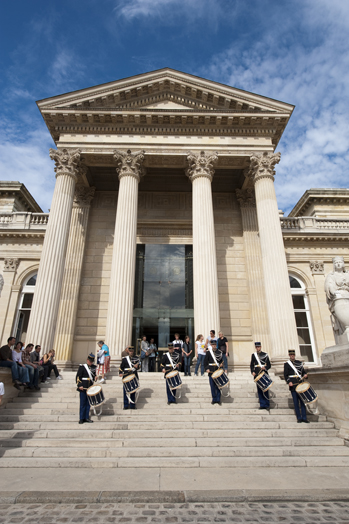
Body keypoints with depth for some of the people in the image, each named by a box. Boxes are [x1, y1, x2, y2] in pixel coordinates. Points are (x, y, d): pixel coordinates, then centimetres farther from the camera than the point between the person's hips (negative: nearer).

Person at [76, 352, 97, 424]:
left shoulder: (94, 367, 9)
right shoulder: (82, 367, -5)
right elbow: (78, 377, -7)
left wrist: (95, 378, -3)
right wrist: (79, 385, -16)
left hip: (90, 388, 4)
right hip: (83, 388, -4)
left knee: (88, 403, 9)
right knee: (83, 403, 2)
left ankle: (86, 417, 19)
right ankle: (81, 418, 12)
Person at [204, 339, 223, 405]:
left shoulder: (219, 352, 5)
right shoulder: (208, 352, 1)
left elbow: (221, 361, 11)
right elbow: (205, 361, 1)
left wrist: (221, 364, -9)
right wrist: (207, 368, -11)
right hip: (211, 372, 0)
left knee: (218, 386, 2)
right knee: (212, 386, 5)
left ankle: (218, 399, 12)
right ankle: (214, 399, 17)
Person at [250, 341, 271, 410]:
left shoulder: (265, 355, 3)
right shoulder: (253, 355, 9)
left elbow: (269, 365, 2)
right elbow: (251, 365, 10)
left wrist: (265, 368, -18)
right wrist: (252, 372, -7)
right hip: (257, 375, 2)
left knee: (265, 389, -1)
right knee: (259, 390, 3)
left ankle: (267, 405, 8)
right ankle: (262, 405, 10)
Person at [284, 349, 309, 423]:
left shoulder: (299, 363, 11)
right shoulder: (286, 364, 0)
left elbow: (303, 372, 14)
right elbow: (285, 375, -3)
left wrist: (305, 375, -9)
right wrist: (289, 382, -19)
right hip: (293, 386, -3)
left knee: (302, 401, 4)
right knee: (296, 402, 2)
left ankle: (304, 417, 11)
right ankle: (299, 418, 10)